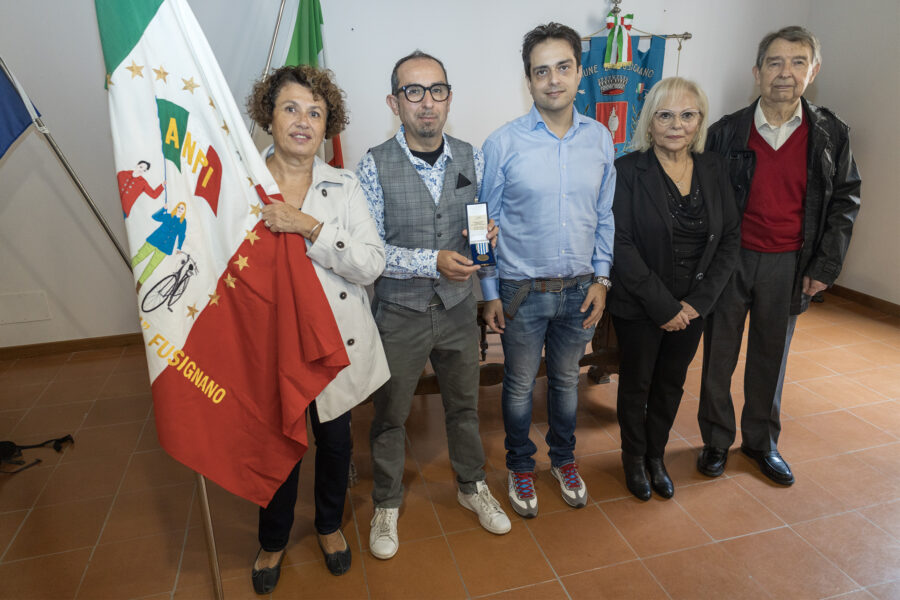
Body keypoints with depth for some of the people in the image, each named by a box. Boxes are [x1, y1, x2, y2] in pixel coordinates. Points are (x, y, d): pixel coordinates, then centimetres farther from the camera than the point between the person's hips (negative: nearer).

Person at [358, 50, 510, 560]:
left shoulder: (472, 159, -1)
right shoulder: (375, 166, -12)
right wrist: (432, 262, -25)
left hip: (458, 308, 3)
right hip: (400, 313, -3)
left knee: (465, 404, 19)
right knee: (391, 415, 13)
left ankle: (473, 487, 44)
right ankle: (387, 504, 37)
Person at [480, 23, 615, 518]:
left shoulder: (600, 139, 1)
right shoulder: (503, 143, -10)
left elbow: (605, 216, 8)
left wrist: (601, 279, 2)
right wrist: (490, 293, -6)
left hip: (579, 288, 3)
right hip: (522, 290, -2)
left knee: (566, 379, 20)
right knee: (519, 384, 13)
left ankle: (564, 459, 43)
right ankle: (520, 468, 36)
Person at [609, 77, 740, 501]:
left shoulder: (714, 169, 1)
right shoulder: (628, 171, -13)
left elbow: (731, 238, 2)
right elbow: (620, 244, -17)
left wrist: (698, 300, -9)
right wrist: (662, 305, -18)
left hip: (692, 306, 4)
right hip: (638, 307, -4)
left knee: (671, 384, 18)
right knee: (636, 384, 14)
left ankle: (656, 455, 40)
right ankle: (633, 458, 37)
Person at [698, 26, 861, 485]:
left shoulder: (830, 135, 0)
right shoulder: (726, 132, -5)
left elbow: (845, 201, 6)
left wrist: (825, 267, -1)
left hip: (788, 265, 2)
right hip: (731, 259, -1)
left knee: (771, 357, 14)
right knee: (718, 355, 7)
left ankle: (761, 441, 32)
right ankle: (716, 440, 25)